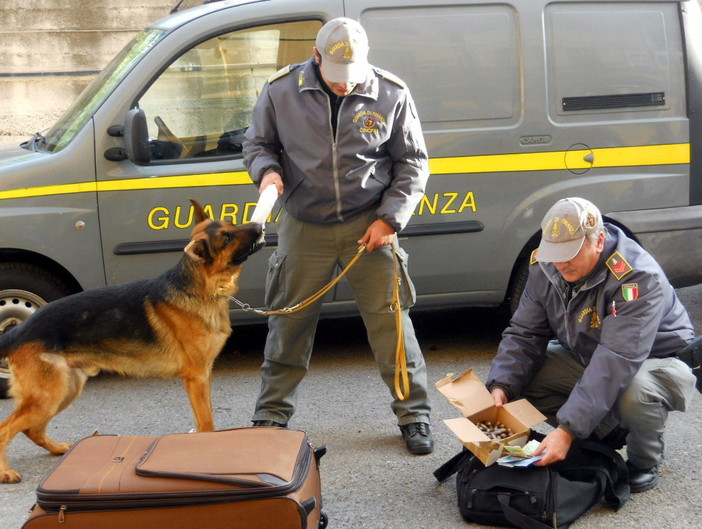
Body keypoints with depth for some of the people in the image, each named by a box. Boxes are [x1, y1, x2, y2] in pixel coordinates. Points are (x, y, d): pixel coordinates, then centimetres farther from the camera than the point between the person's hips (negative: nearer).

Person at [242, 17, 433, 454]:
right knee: (289, 322, 9)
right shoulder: (281, 90, -5)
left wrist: (390, 218, -6)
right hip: (303, 228, 1)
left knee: (390, 319, 2)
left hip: (369, 226, -1)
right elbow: (257, 143, 9)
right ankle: (272, 415, 25)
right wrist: (266, 170, -14)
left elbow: (413, 163, 2)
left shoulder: (391, 94, -6)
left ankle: (414, 414, 17)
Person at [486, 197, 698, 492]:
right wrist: (501, 387, -26)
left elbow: (615, 363, -42)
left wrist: (568, 429, -47)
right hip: (585, 357, 7)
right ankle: (609, 435, 6)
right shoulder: (544, 268, -12)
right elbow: (524, 334, -7)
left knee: (633, 395, -40)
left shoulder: (638, 279, -34)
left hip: (657, 360, -6)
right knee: (524, 379, -14)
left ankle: (644, 464, -4)